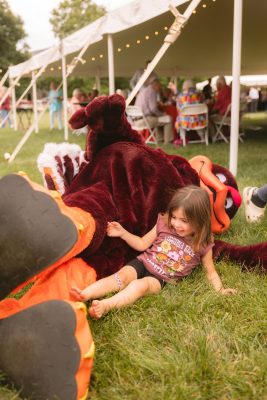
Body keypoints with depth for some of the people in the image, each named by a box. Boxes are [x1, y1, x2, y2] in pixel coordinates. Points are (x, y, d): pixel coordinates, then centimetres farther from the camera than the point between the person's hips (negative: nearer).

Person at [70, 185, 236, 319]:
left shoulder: (203, 245, -5)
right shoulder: (164, 224, -1)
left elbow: (210, 271, 6)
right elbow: (143, 244, 9)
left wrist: (220, 290, -11)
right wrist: (122, 233, -3)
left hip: (162, 279, -2)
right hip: (143, 263, 2)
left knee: (141, 285, -33)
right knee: (123, 275, -27)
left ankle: (105, 306, -54)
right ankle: (83, 295, -44)